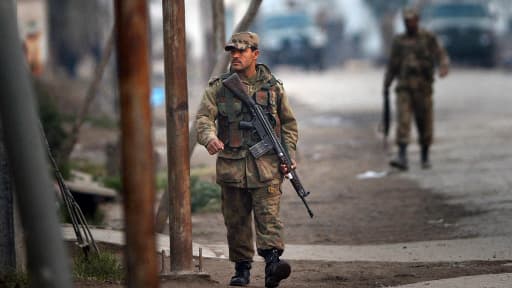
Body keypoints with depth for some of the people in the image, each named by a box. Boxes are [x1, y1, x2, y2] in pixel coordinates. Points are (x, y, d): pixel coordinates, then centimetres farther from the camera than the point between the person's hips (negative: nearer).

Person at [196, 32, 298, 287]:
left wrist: (288, 155, 3)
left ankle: (273, 261, -26)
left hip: (266, 166, -1)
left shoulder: (273, 87, 7)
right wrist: (209, 137, -26)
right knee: (236, 220, 7)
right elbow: (203, 117, -4)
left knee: (269, 215, -14)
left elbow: (288, 123, 14)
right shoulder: (218, 87, 6)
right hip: (231, 166, 2)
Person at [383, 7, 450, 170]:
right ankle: (402, 158, -22)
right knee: (402, 121, -13)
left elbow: (441, 57, -8)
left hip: (423, 88, -2)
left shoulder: (429, 39, 0)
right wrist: (386, 86, 15)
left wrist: (444, 68, -31)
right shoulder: (398, 41, 10)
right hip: (404, 88, 2)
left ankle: (425, 157, 21)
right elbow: (392, 65, 17)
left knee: (425, 123, 5)